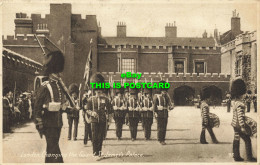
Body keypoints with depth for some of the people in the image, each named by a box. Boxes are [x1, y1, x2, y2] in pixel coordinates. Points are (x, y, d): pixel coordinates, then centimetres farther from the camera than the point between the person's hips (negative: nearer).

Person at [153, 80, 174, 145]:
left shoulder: (167, 97, 11)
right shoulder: (157, 96, -4)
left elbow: (169, 103, 9)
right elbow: (154, 105, -7)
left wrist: (171, 106, -14)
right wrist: (155, 112, -13)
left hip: (165, 114, 5)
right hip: (159, 114, -5)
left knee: (164, 127, 8)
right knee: (160, 127, -2)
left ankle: (163, 139, 16)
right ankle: (160, 140, 4)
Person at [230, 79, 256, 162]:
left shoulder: (233, 101, 4)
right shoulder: (240, 104, -25)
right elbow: (240, 116, -25)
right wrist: (242, 126, -23)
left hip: (234, 123, 9)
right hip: (238, 125, -9)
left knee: (236, 139, 15)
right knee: (247, 140, 5)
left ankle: (236, 156, 23)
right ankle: (249, 157, 14)